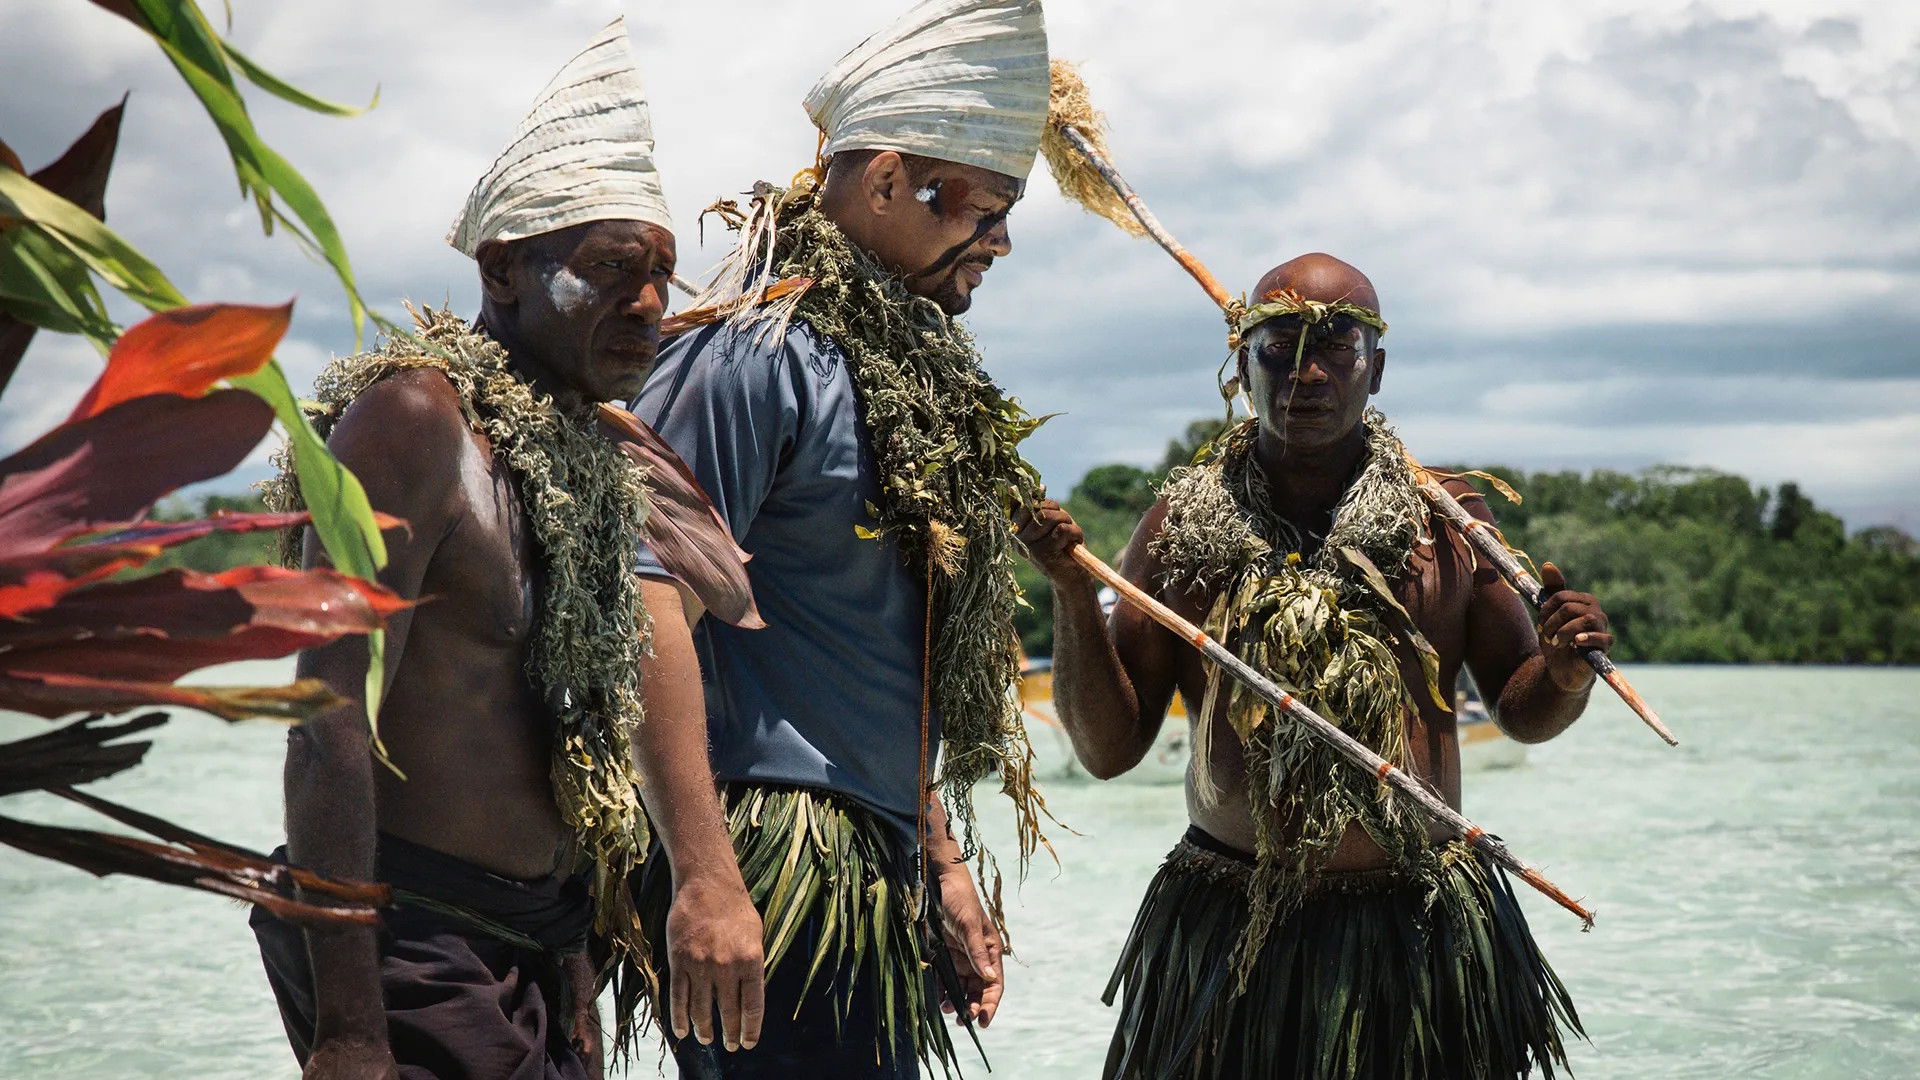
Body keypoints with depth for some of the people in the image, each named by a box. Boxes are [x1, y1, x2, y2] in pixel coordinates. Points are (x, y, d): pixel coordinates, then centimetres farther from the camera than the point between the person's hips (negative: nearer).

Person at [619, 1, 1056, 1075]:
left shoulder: (908, 371, 17)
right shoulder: (755, 358, -12)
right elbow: (650, 608, -19)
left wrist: (941, 859, 22)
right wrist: (704, 879, -24)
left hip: (878, 875, 9)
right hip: (768, 870, -9)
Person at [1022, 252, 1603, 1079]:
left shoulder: (1446, 520, 3)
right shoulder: (1182, 526, 2)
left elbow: (1522, 713, 12)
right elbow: (1107, 750, 1)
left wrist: (1565, 675, -10)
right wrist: (1072, 594, -11)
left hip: (1420, 928, 1)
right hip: (1224, 937, -1)